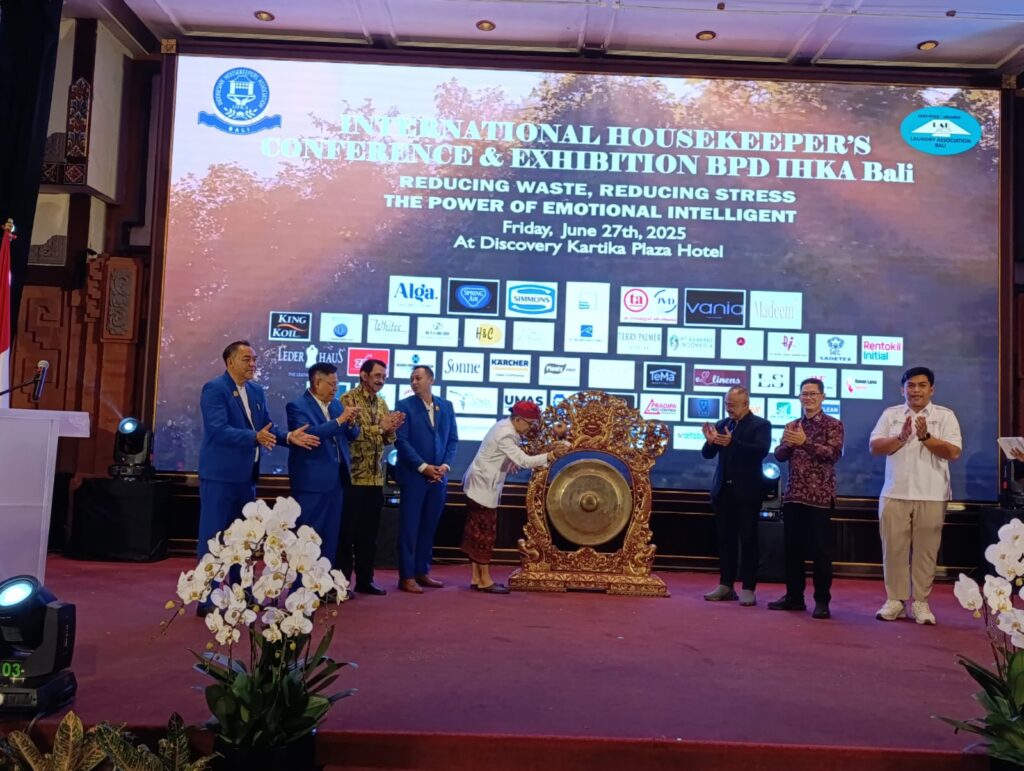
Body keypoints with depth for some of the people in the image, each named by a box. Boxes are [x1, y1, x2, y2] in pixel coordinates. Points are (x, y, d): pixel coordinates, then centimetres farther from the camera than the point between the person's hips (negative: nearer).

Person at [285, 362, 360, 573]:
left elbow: (352, 436, 12)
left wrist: (351, 423, -10)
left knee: (331, 536, 12)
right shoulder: (297, 406, -10)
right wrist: (339, 419, -25)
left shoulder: (335, 404, 12)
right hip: (311, 481, -7)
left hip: (336, 479, 7)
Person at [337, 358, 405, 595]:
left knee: (369, 533, 12)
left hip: (376, 478, 7)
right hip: (353, 476, -6)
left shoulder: (382, 403, 14)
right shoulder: (348, 399, -7)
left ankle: (364, 580, 20)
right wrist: (380, 427, -20)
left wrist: (391, 429, -8)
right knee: (347, 532, 1)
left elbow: (387, 439, 13)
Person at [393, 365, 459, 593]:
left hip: (438, 476, 4)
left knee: (429, 527, 10)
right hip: (413, 476, -4)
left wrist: (446, 465, -5)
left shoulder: (446, 406, 10)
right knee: (410, 527, -1)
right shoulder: (405, 405, -3)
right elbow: (401, 440, -9)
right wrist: (423, 467, -14)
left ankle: (422, 572, 20)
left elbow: (453, 439, 10)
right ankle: (406, 577, 5)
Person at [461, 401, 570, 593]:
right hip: (483, 486, -10)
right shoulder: (506, 434, -24)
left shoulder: (504, 425, 7)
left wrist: (510, 461, 10)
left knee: (478, 531, 12)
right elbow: (524, 461, -32)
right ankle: (485, 580, 4)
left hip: (480, 484, 10)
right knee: (485, 533, -3)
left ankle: (476, 578, 17)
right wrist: (551, 455, -37)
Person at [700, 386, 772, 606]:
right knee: (725, 539, 9)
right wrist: (710, 441, -18)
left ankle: (748, 589, 6)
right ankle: (726, 586, 16)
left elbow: (761, 450, -20)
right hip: (723, 491, 5)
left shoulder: (760, 425, -4)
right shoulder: (721, 424, 9)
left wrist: (732, 443, -31)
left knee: (748, 540, 1)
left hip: (747, 492, -5)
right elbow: (707, 454, 5)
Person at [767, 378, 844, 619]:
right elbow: (779, 456, 7)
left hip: (820, 497, -5)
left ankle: (822, 601, 6)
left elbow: (834, 453, -14)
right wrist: (788, 443, -13)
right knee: (792, 548, 9)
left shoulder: (833, 424, 0)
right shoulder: (791, 426, 14)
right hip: (793, 496, 5)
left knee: (820, 550, -2)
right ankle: (794, 596, 19)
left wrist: (805, 442, -21)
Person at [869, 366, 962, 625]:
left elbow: (954, 452, -6)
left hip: (931, 496, -1)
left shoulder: (945, 415, 3)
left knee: (926, 550, 4)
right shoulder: (890, 414, 8)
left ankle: (920, 602, 14)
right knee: (893, 548, 3)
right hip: (895, 494, 1)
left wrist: (925, 437, -17)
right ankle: (895, 600, 12)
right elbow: (875, 447, 0)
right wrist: (901, 437, -15)